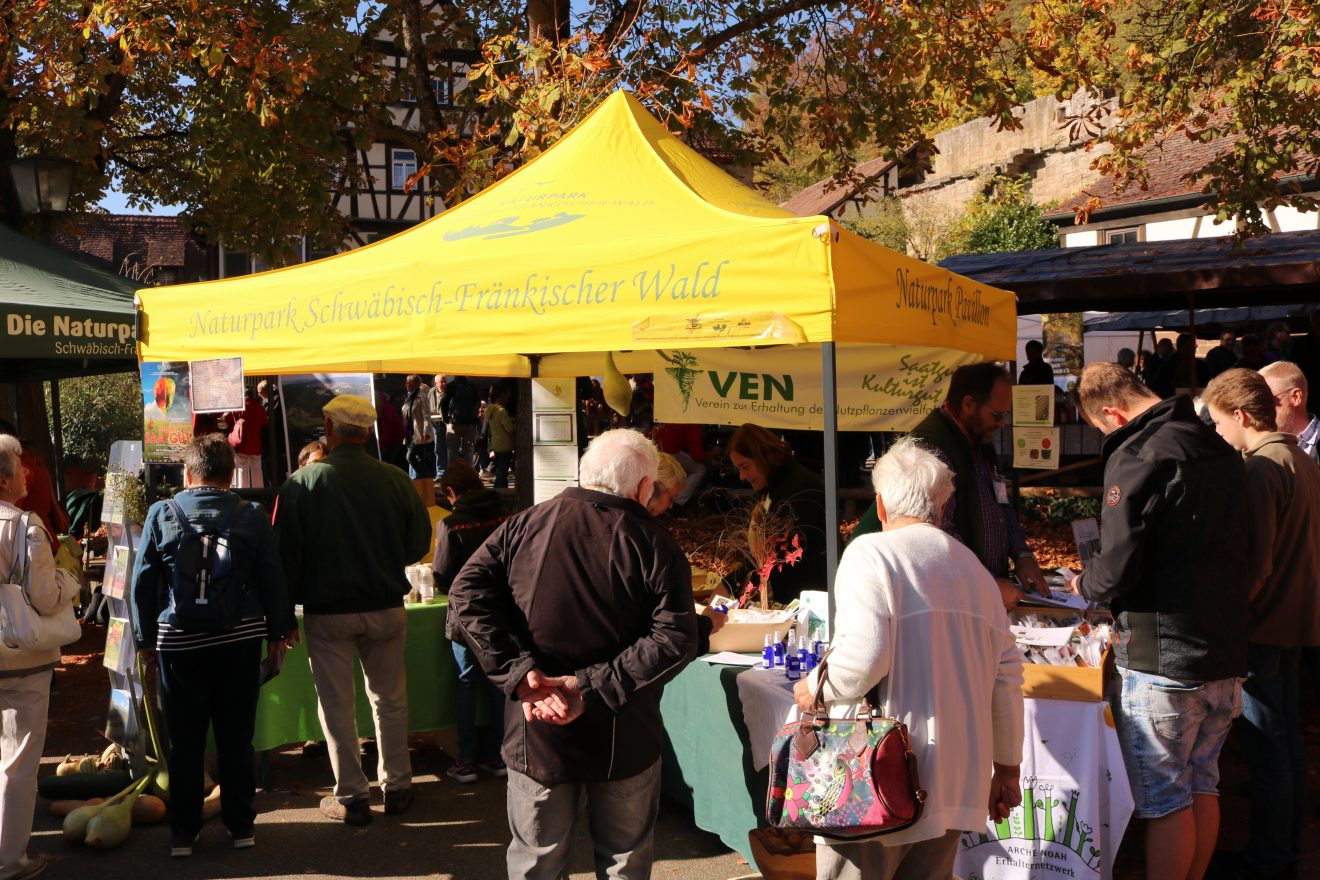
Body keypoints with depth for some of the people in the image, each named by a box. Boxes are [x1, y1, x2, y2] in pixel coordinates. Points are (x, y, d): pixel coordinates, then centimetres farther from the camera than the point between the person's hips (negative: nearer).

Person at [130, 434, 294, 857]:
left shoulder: (161, 514, -3)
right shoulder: (252, 516, -3)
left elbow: (143, 581, 0)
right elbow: (272, 580, -1)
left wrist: (146, 638, 8)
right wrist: (277, 634, 8)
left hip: (179, 642, 0)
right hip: (239, 640, 1)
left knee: (186, 741, 9)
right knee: (236, 738, 10)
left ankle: (183, 834, 18)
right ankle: (241, 826, 19)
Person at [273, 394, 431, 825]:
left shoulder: (301, 483, -11)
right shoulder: (395, 479, -8)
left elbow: (286, 555, -8)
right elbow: (419, 544, 0)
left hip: (327, 612, -2)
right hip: (386, 608, 2)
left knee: (337, 705, 10)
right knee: (389, 699, 16)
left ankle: (351, 797, 17)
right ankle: (396, 786, 26)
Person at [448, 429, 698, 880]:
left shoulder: (525, 525, -4)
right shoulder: (655, 544, -10)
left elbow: (467, 592, -12)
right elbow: (675, 638, -20)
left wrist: (520, 672, -17)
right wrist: (593, 686, -20)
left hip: (536, 735, 2)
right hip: (623, 741, -1)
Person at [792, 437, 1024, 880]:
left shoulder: (870, 553, -8)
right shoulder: (974, 567, 12)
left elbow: (864, 657, -20)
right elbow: (1007, 673, 12)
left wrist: (816, 689, -1)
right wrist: (1007, 767, 20)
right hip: (956, 784, 7)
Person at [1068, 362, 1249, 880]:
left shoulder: (1137, 457, -17)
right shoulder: (1219, 449, 9)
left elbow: (1118, 569, -20)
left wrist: (1085, 585, 2)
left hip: (1164, 657, -8)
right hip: (1227, 652, 8)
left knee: (1165, 799, 3)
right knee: (1202, 785, 19)